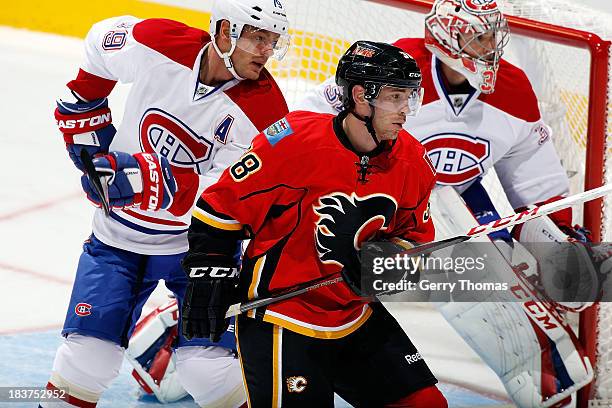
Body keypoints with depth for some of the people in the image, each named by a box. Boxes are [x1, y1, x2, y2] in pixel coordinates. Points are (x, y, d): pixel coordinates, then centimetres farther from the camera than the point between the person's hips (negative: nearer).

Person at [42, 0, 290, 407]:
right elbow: (102, 40, 7)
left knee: (207, 365, -13)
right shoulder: (155, 43, -16)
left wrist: (150, 179, -38)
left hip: (198, 239, -2)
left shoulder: (264, 110, -21)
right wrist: (85, 118, 9)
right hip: (119, 232, 2)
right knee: (88, 356, -3)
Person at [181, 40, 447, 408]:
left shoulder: (412, 161, -2)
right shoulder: (295, 140, -19)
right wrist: (208, 273, -10)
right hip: (279, 319, -6)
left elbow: (415, 235, 12)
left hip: (357, 318, 7)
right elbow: (223, 201, -10)